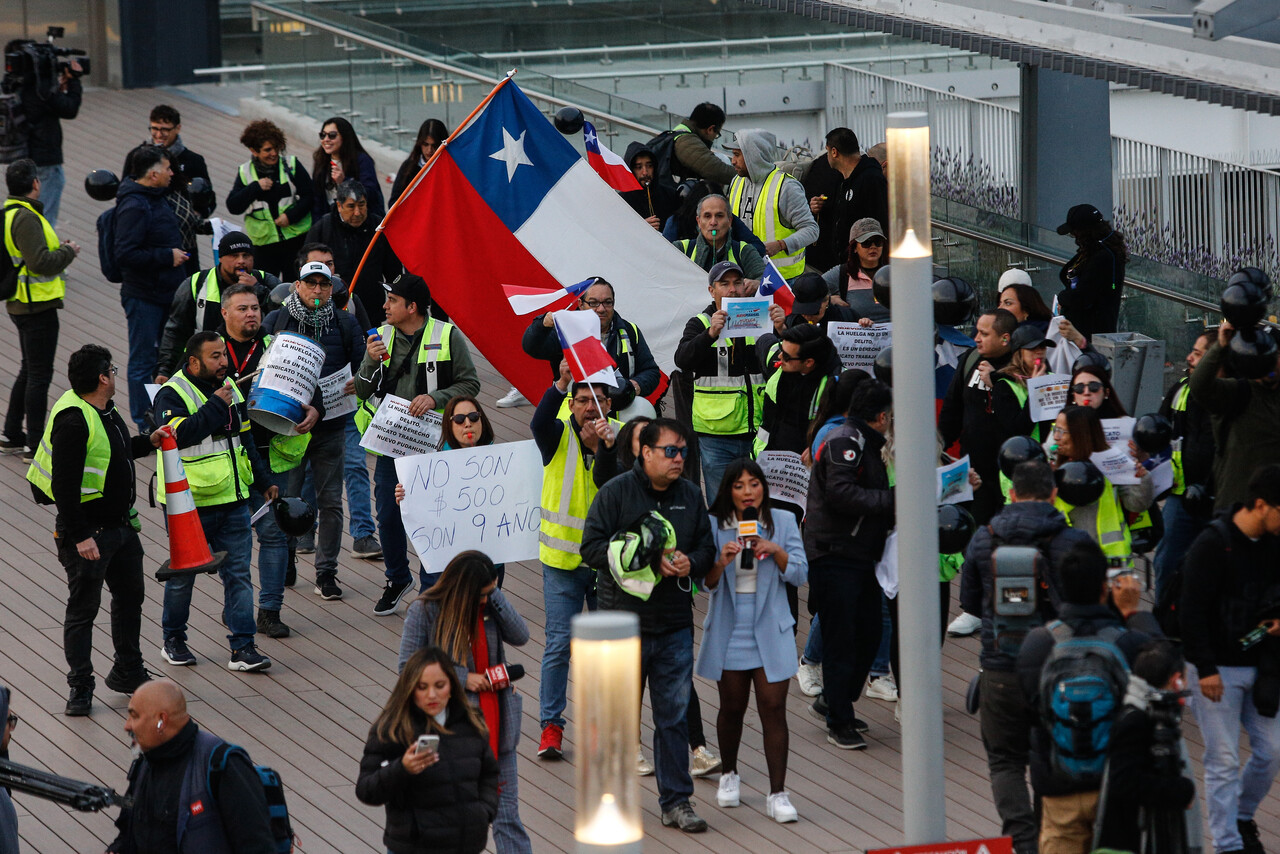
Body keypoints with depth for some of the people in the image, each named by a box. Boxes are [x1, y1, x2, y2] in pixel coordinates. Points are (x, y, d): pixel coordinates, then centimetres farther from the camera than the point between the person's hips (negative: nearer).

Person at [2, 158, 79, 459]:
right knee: (39, 374, -4)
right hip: (37, 306, -10)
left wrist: (59, 249, 13)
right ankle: (35, 443, 0)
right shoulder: (25, 218, -21)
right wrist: (68, 252, -11)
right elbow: (40, 263, -27)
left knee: (29, 370, 21)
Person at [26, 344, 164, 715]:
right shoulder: (73, 421, -23)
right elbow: (64, 485, -25)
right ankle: (80, 687, 7)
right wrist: (79, 536, -26)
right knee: (83, 608, -1)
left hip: (121, 526, 10)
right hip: (88, 530, -10)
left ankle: (128, 673, 35)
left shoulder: (104, 412, 8)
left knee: (130, 597, 20)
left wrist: (147, 443, 17)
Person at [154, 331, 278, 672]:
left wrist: (263, 481, 24)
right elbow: (178, 433, -29)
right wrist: (215, 406, -24)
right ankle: (173, 640, 23)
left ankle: (242, 648, 3)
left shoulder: (229, 388, 12)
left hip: (233, 502, 6)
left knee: (239, 574, 2)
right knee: (182, 575, 6)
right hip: (189, 504, -6)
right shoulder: (173, 394, -11)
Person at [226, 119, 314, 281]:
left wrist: (291, 216, -14)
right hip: (263, 243, 1)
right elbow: (233, 207, -1)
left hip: (297, 239, -1)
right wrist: (256, 187, -13)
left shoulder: (291, 165, -1)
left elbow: (310, 196, 0)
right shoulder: (245, 172, 3)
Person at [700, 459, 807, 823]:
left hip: (770, 631, 0)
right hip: (729, 631, 0)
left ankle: (778, 794, -5)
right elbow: (706, 582, -4)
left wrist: (776, 551, -18)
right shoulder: (714, 526, -3)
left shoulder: (783, 522, 0)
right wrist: (721, 562, -24)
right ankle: (729, 775, 35)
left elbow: (800, 574, -2)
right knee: (732, 708, 11)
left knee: (773, 708, -6)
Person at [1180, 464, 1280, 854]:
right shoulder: (1213, 544, -18)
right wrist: (1205, 669, -19)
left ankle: (1243, 817, 31)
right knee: (1223, 760, -4)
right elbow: (1192, 611, -18)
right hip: (1217, 668, -7)